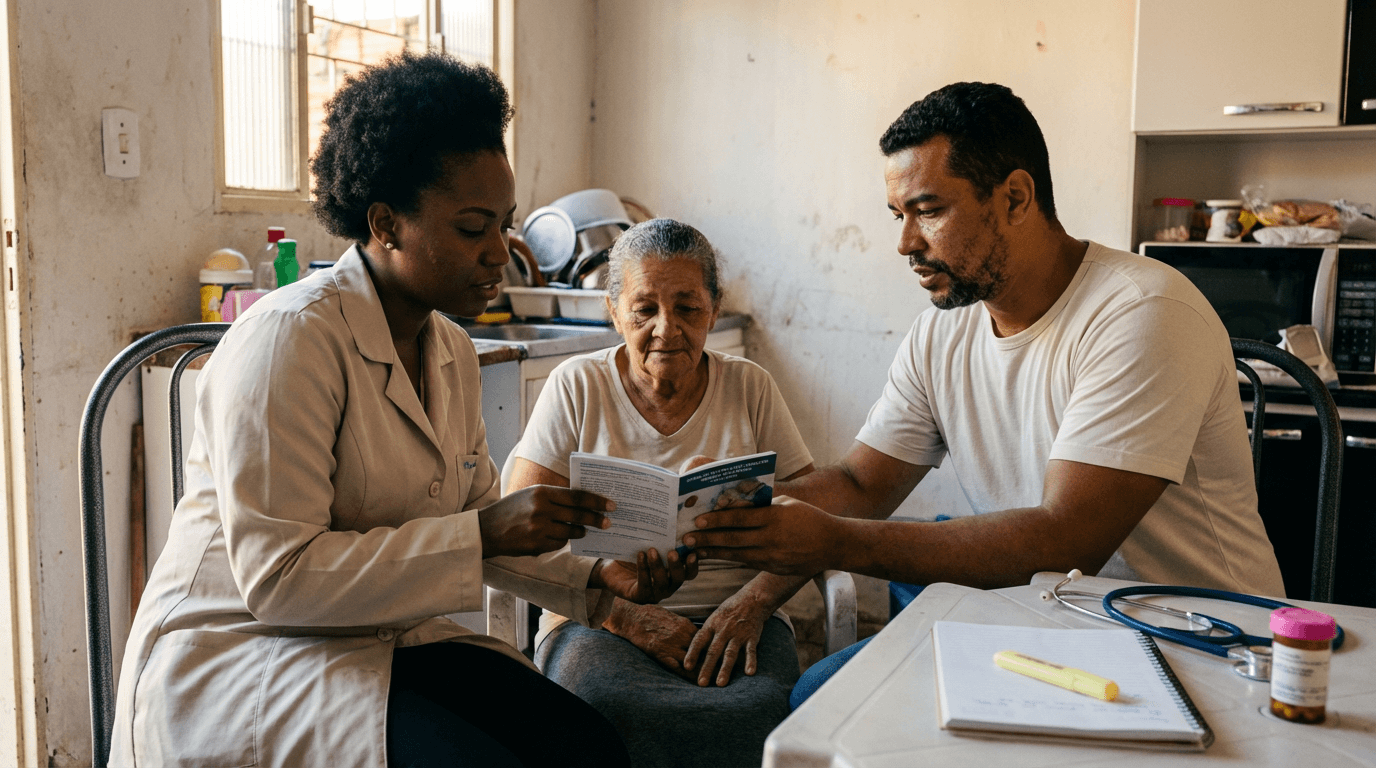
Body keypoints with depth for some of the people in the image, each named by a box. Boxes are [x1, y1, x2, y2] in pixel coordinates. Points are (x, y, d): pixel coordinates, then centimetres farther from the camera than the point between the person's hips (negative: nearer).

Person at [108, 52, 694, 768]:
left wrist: (595, 579, -4)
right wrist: (485, 531, -27)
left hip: (379, 641, 7)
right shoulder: (291, 336, -19)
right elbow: (277, 577, -23)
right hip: (235, 649, -7)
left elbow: (471, 525, 12)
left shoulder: (452, 351, 7)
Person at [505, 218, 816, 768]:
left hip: (732, 621, 1)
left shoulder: (750, 388, 9)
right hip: (599, 622, -1)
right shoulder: (576, 387, 5)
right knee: (608, 709, -36)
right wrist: (621, 613, -14)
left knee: (767, 710, -33)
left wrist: (753, 600, -12)